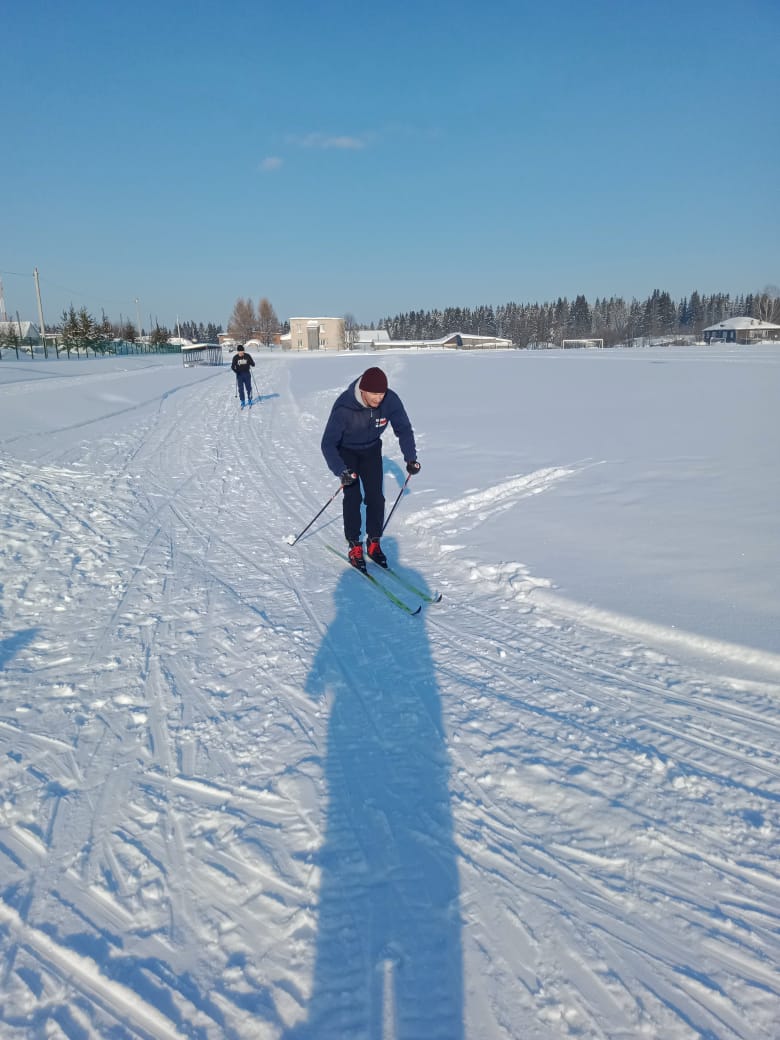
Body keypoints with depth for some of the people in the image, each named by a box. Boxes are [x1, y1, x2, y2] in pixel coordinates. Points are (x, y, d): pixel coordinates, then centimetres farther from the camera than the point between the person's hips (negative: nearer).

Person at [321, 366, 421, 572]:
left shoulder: (391, 400, -27)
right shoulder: (344, 406, -36)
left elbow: (404, 429, -12)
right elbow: (328, 444, -33)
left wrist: (410, 458, -22)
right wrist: (341, 471, -46)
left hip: (371, 450, 3)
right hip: (346, 451, -3)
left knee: (376, 496, -4)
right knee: (353, 497, -11)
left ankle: (374, 542, 13)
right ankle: (355, 546, 2)